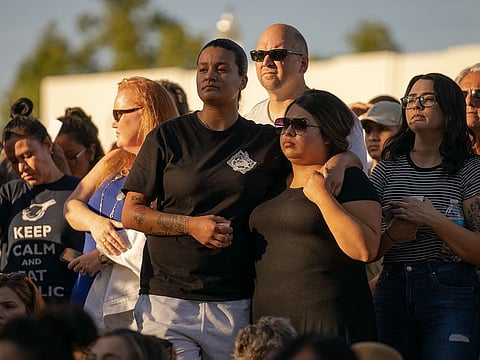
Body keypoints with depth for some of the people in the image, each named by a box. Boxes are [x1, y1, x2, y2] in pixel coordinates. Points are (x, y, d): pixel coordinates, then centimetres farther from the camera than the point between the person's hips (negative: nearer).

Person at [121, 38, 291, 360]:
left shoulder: (268, 142, 7)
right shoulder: (167, 137, 6)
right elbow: (130, 214, 4)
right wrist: (190, 224, -10)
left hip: (234, 307, 1)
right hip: (167, 300, -1)